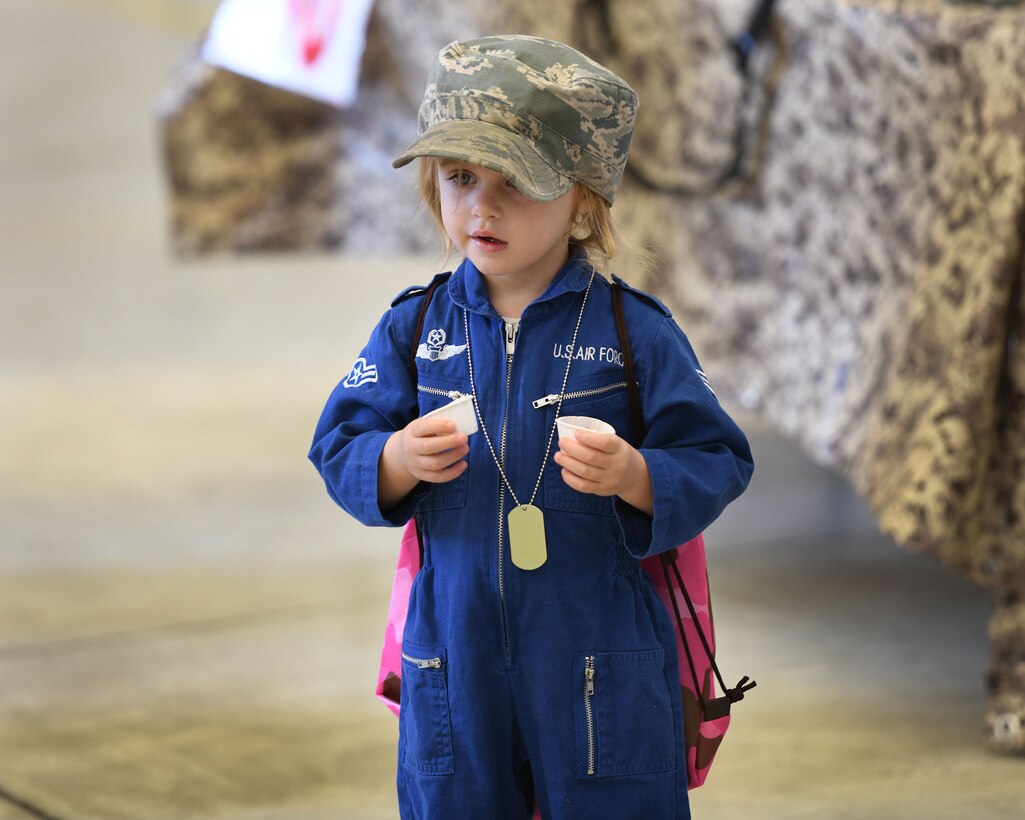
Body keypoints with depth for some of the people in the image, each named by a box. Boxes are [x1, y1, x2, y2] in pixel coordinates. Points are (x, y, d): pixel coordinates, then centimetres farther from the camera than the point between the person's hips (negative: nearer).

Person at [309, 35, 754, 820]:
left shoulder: (635, 330, -6)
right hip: (455, 656, 3)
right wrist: (398, 459, -17)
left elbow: (717, 462, -5)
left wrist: (633, 476, -24)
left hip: (603, 661, -2)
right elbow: (338, 450, 3)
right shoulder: (415, 326, 2)